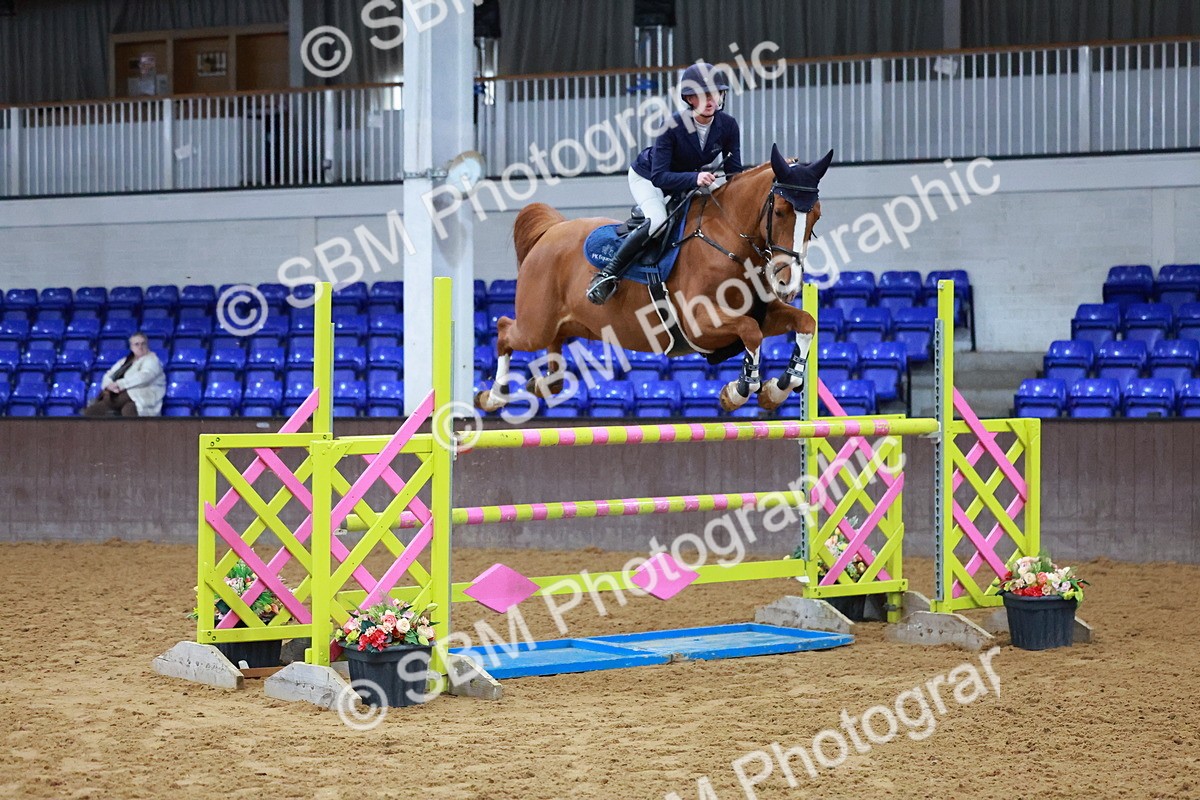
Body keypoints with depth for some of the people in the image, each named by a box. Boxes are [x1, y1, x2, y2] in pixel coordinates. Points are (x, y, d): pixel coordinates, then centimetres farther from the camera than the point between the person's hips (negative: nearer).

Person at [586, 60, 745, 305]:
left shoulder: (728, 125, -20)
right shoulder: (672, 126, -33)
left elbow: (733, 171, -11)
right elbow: (659, 177, -36)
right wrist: (695, 178, -51)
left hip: (691, 179, 7)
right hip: (647, 176, -7)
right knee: (657, 221, -31)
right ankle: (608, 275, -25)